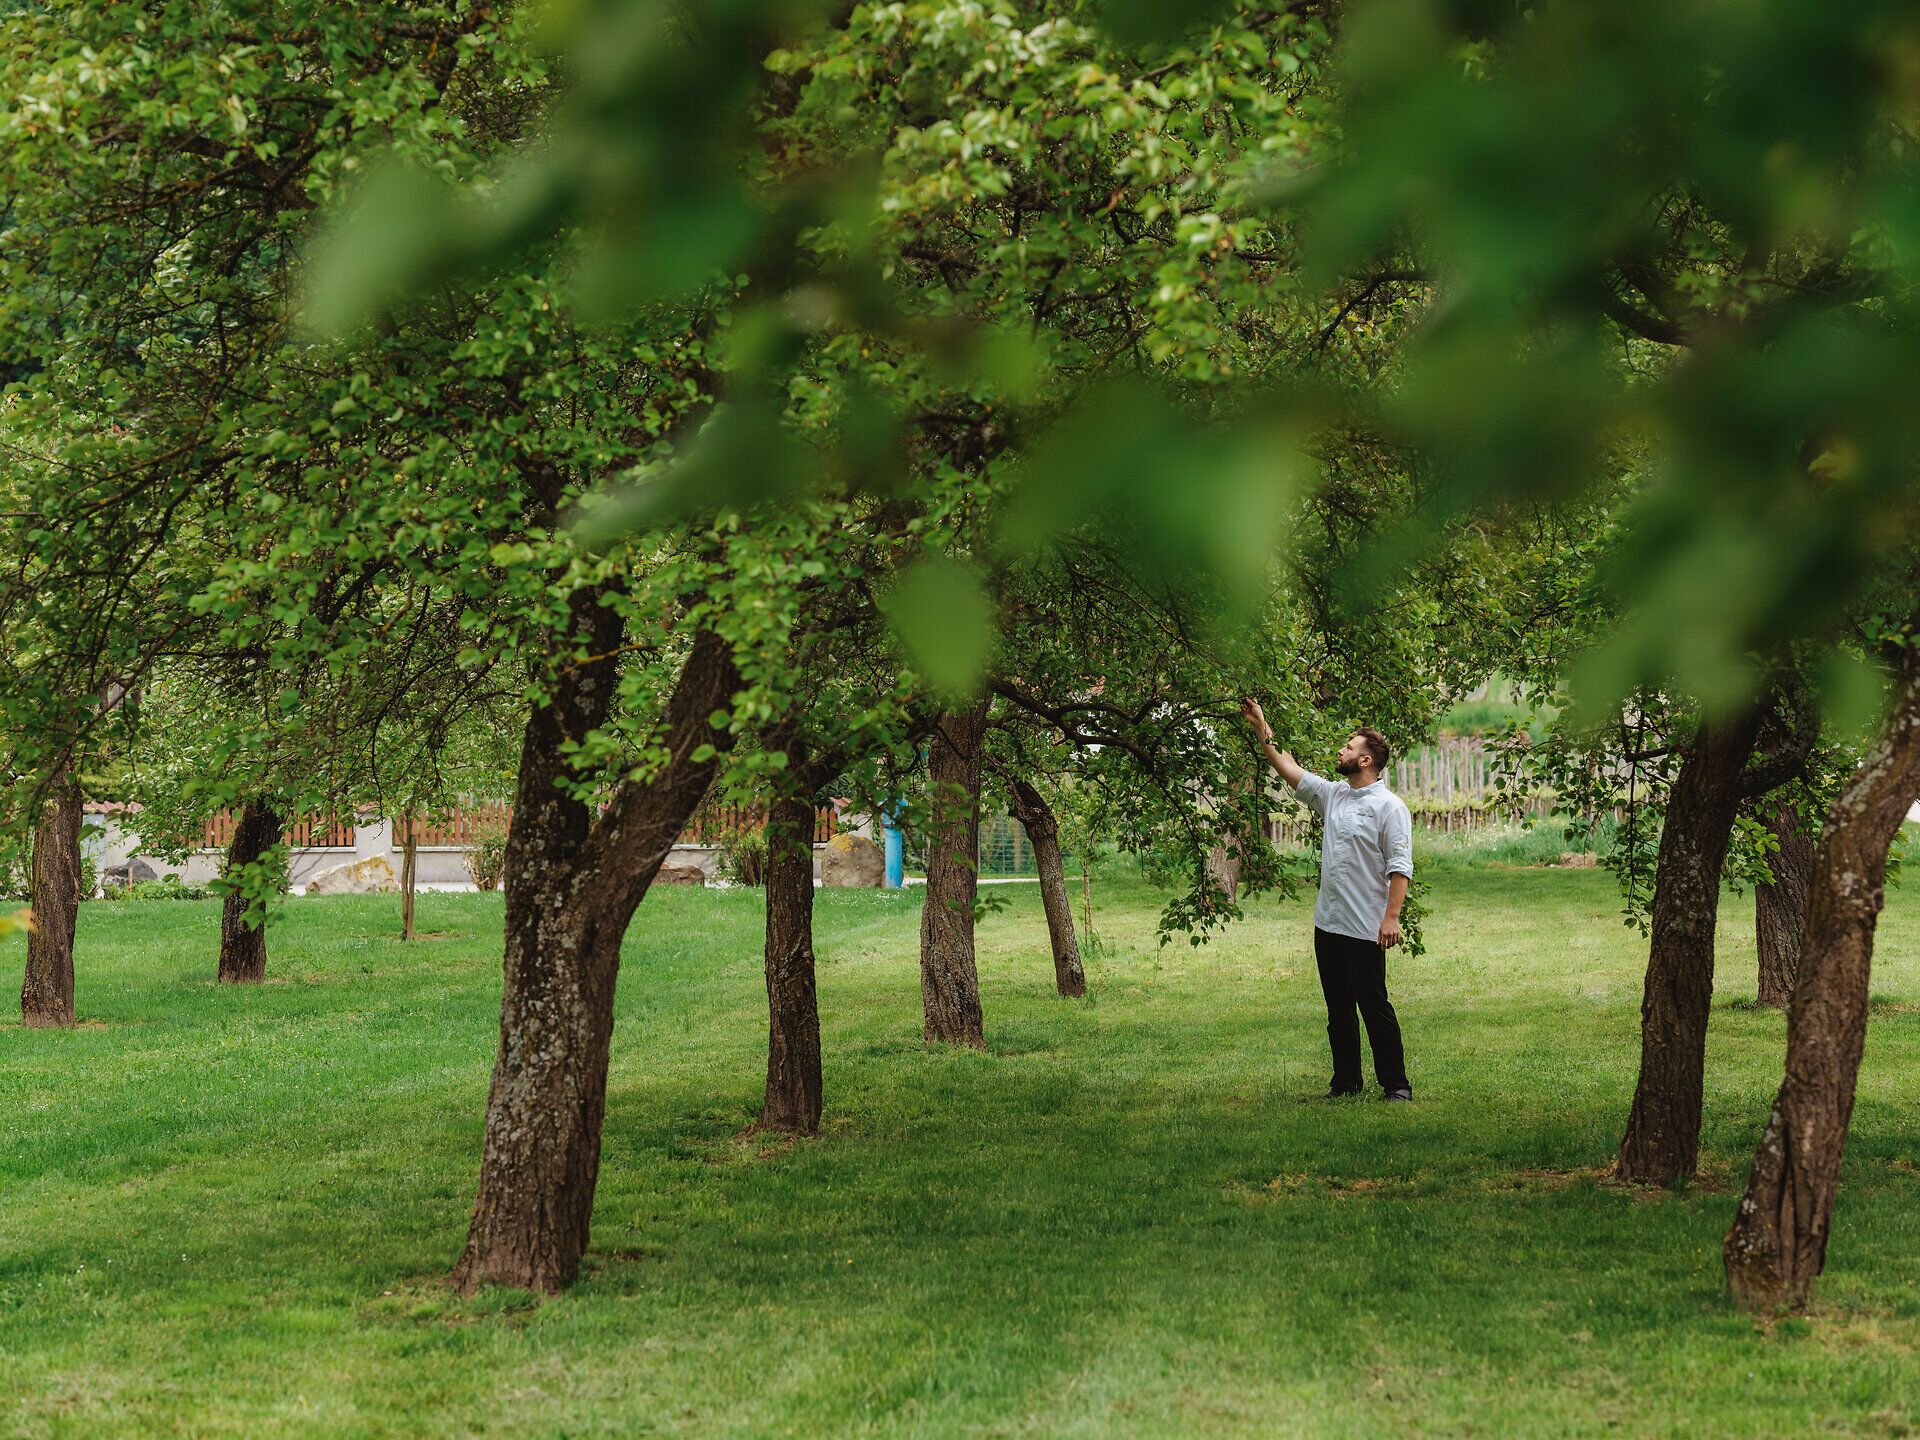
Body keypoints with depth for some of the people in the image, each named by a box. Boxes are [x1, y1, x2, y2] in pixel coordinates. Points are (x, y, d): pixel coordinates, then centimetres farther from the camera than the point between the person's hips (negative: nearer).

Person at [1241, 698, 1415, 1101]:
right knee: (1339, 1011, 12)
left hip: (1366, 930, -8)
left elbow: (1400, 867, -15)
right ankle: (1346, 1083, 18)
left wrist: (1392, 917, -22)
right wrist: (1261, 727, 19)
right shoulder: (1332, 795, 13)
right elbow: (1288, 769, 22)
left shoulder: (1389, 806, -10)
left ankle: (1396, 1084, 0)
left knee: (1375, 1008, -6)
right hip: (1328, 924, 8)